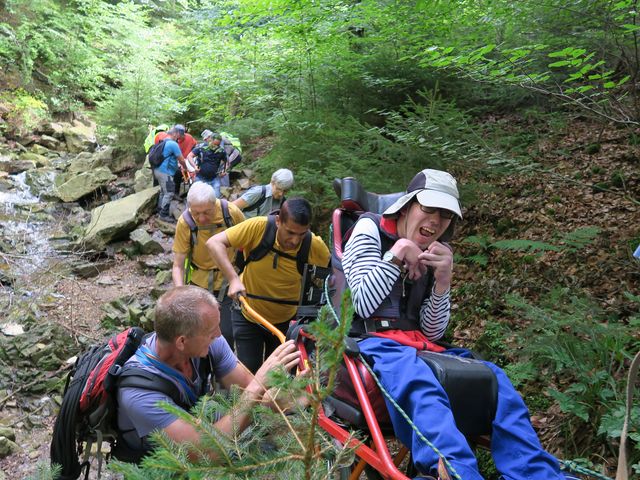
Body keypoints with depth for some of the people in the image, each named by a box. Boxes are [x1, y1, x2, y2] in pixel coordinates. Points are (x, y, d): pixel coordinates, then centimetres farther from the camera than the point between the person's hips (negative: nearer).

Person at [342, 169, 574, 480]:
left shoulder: (434, 256, 14)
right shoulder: (370, 230, 1)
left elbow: (432, 333, 6)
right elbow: (364, 306, -10)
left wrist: (443, 281, -8)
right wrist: (396, 254, -14)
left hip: (417, 345, 6)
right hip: (369, 341, -5)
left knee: (492, 376, -18)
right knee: (419, 384, -37)